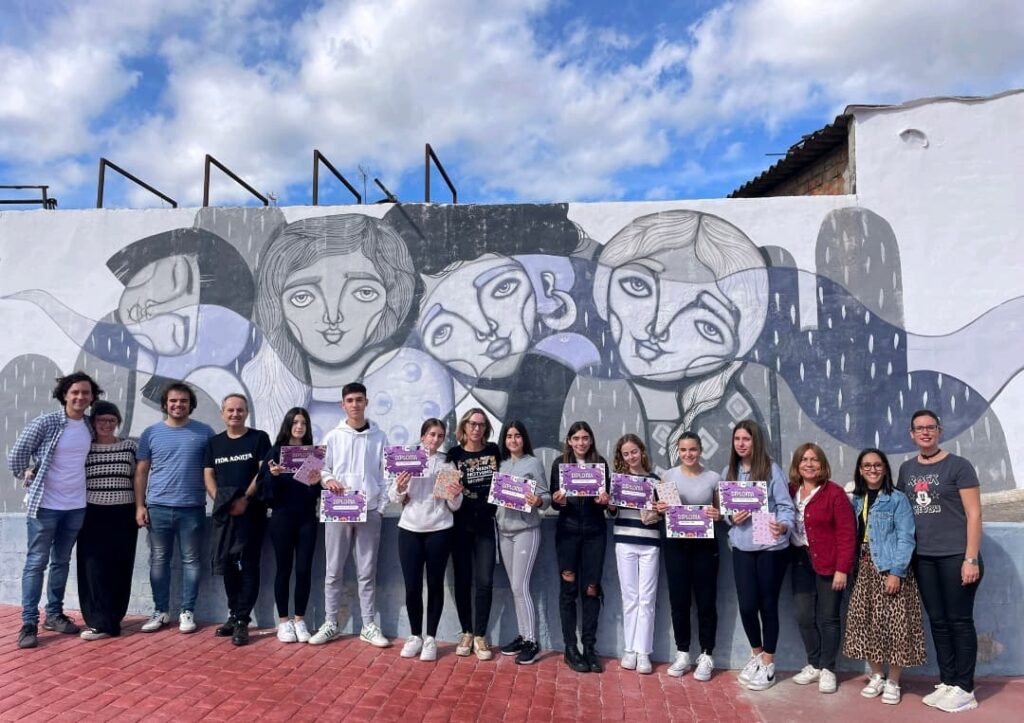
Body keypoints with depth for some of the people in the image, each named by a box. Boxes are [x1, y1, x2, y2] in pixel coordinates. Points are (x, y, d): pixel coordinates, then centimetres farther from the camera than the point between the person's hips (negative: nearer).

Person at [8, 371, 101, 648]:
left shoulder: (89, 427, 4)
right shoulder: (45, 423, -11)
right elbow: (17, 454, -6)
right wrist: (28, 479, -1)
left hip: (76, 506, 5)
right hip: (45, 504, -5)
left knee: (61, 562, 14)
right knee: (36, 563, 1)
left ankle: (54, 614, 25)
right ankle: (29, 623, 7)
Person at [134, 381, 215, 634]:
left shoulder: (204, 432, 1)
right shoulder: (151, 433, 5)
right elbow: (141, 472, 7)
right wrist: (139, 506, 1)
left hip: (192, 508, -1)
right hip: (158, 507, 1)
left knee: (190, 560, 6)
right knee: (159, 560, 10)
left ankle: (187, 612, 16)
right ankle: (160, 611, 22)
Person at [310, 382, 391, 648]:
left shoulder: (379, 437, 3)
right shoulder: (333, 437, 3)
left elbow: (385, 475, 4)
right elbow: (322, 469, 7)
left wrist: (382, 507, -3)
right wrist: (328, 480, -15)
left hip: (369, 512, 0)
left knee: (367, 572, 6)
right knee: (334, 571, 6)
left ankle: (369, 626, 15)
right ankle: (331, 624, 18)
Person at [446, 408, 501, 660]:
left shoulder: (494, 451, 2)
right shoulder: (454, 454, -1)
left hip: (485, 525, 0)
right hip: (460, 525, 0)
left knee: (484, 581, -3)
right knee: (463, 580, 7)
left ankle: (480, 636, 9)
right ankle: (466, 633, 21)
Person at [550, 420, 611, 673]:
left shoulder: (600, 462, 4)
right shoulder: (560, 462, 1)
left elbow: (606, 497, 6)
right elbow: (553, 500, 1)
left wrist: (604, 500, -16)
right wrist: (558, 500, -21)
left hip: (594, 532, 1)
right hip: (567, 531, -1)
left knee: (591, 589, 3)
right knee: (569, 588, 4)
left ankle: (590, 647, 14)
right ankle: (570, 648, 13)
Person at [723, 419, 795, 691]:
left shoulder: (772, 469, -8)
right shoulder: (728, 473, 6)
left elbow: (786, 507, -11)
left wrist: (783, 526, -30)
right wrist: (731, 517, -11)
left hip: (771, 548, -4)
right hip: (742, 548, 4)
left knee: (768, 605, 7)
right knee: (746, 605, 5)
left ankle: (768, 663, 24)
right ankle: (756, 654, 32)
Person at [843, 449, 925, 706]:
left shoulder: (897, 499, -6)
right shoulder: (857, 501, 11)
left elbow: (905, 538, -11)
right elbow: (852, 536, 10)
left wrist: (896, 572, -17)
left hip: (890, 568, -5)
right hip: (864, 568, 5)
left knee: (893, 624, -2)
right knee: (866, 622, 8)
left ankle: (893, 682, 13)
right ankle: (876, 676, 23)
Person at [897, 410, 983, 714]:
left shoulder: (958, 465, -5)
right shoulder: (906, 469, 11)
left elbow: (974, 513, -8)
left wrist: (971, 558, -13)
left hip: (956, 556, -5)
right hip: (923, 558, 5)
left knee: (959, 621, 2)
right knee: (937, 621, 11)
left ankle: (964, 689, 12)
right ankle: (946, 682, 21)